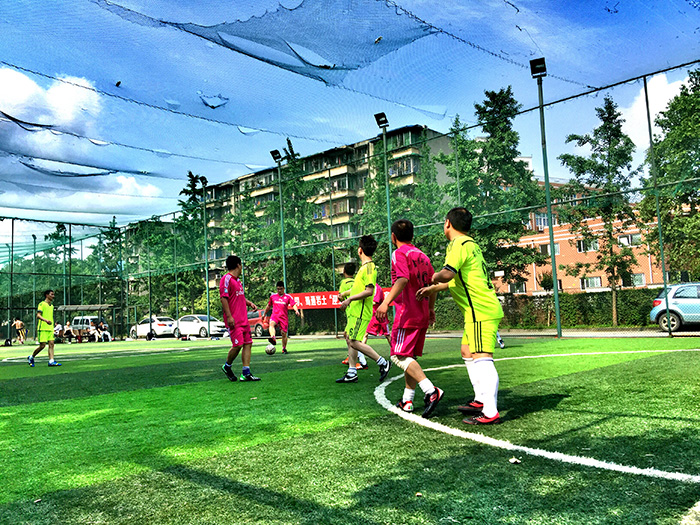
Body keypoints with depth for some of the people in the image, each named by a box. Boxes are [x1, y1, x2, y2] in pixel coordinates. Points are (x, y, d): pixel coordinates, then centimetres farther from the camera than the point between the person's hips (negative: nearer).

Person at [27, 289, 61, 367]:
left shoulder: (52, 305, 18)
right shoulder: (42, 304, -5)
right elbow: (38, 315, -15)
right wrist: (46, 320, -31)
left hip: (50, 328, 7)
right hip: (43, 328, -7)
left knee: (51, 344, -4)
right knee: (42, 345, -5)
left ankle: (51, 361, -7)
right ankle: (31, 357, 17)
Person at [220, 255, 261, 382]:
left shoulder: (237, 280, 20)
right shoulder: (226, 278, -9)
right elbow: (223, 298, -16)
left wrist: (249, 303, 14)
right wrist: (229, 316, -22)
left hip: (243, 319, 9)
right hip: (234, 320, -9)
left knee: (248, 343, 4)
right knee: (238, 344, -12)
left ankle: (246, 373, 5)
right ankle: (227, 367, 13)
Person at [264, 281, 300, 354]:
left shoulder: (288, 297, 4)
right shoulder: (273, 296, 12)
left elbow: (294, 305, -6)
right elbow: (269, 306, 25)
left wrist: (296, 311, -25)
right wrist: (264, 314, 28)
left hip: (284, 317, -1)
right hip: (275, 315, 1)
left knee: (284, 333, 0)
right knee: (271, 324, -33)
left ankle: (284, 349, 17)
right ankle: (273, 338, -57)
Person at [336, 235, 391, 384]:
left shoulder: (369, 267, -15)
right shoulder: (364, 266, 15)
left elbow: (369, 291, -23)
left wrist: (350, 299, -19)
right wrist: (346, 294, 31)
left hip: (360, 312, -10)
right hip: (355, 311, 10)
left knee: (355, 342, -11)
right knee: (350, 340, 11)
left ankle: (383, 363, -3)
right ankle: (351, 373, 15)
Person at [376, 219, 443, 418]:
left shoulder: (399, 254, -7)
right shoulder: (422, 256, 17)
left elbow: (403, 279, -24)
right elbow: (433, 284, 19)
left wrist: (386, 302, -32)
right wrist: (431, 309, 29)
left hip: (407, 313, -8)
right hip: (422, 315, 9)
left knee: (400, 356, -9)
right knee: (410, 357, 14)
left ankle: (431, 390, -24)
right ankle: (407, 400, 17)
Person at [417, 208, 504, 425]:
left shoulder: (459, 244, -10)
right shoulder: (469, 244, 21)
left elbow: (448, 273, -25)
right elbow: (457, 280, 32)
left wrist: (436, 277, -3)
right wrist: (433, 288, 36)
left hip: (481, 310, -11)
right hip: (483, 309, 11)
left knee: (481, 358, -13)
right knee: (467, 352, 19)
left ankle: (490, 413, -15)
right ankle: (480, 400, 26)